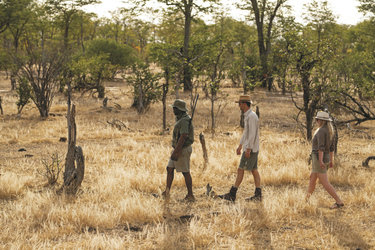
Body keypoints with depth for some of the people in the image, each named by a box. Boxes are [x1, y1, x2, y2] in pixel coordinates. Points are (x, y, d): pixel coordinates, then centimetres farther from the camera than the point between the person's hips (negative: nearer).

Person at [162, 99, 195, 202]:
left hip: (183, 150, -10)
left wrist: (176, 152, -28)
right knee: (170, 168, 8)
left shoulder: (184, 121, -21)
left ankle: (190, 195, 6)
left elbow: (183, 137, -27)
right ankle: (167, 192, 8)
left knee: (185, 172, -2)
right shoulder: (180, 119, 13)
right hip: (178, 149, 10)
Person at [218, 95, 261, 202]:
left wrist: (248, 149, -24)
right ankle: (258, 195, 8)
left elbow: (252, 134, -22)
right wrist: (240, 145, 25)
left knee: (241, 170, -7)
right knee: (254, 171, 8)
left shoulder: (251, 116, -18)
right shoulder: (247, 115, 15)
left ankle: (232, 194, -4)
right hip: (253, 149, 10)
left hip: (251, 149, -10)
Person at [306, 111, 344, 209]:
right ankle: (307, 199, 39)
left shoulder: (321, 131, -19)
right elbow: (332, 147, 16)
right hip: (326, 158, 10)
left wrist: (320, 161, -30)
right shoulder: (330, 131, 9)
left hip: (319, 158, -10)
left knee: (325, 183, -7)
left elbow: (321, 147, -27)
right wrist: (331, 160, 23)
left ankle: (339, 202, -9)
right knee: (312, 178, 25)